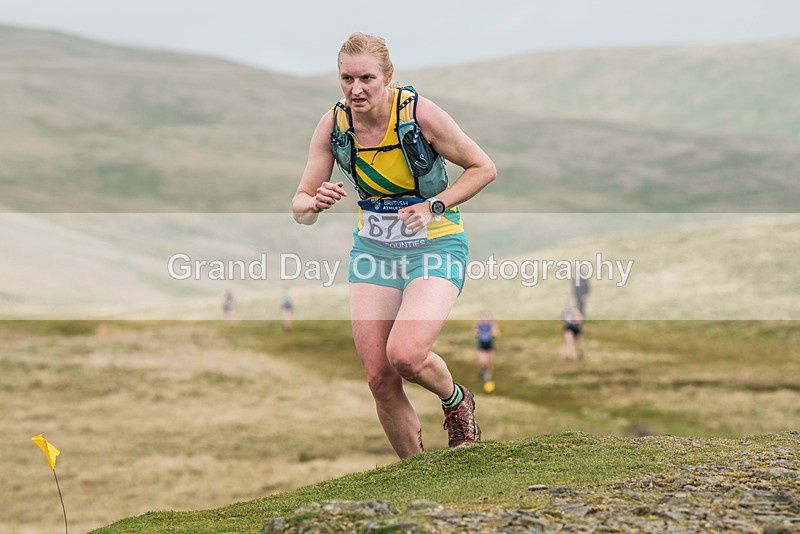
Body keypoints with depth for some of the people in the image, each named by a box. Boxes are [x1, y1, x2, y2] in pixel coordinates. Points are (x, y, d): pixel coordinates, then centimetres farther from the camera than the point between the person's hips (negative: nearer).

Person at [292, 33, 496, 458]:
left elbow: (483, 168, -8)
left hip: (435, 248, -4)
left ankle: (456, 401, 9)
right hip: (374, 249, 4)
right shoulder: (333, 125, -9)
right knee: (379, 378, -2)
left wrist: (434, 206, -20)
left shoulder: (420, 114, -19)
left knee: (404, 355, -25)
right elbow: (300, 207, -5)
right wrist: (315, 203, -29)